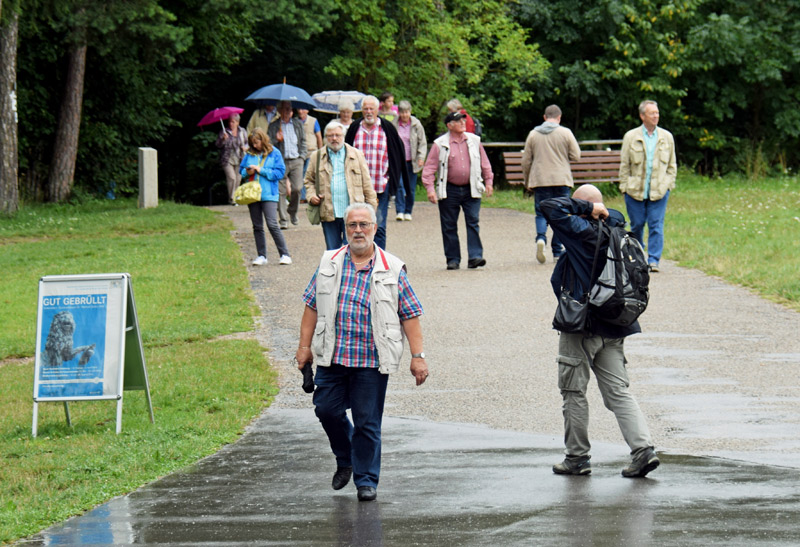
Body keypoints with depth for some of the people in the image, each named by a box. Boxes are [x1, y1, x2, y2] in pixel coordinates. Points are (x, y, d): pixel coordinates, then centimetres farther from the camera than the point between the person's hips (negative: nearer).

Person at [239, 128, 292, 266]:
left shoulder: (274, 153, -2)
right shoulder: (249, 154, 9)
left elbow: (280, 172, -6)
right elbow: (241, 169, 18)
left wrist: (261, 170, -12)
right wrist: (247, 172, -5)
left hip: (269, 194, -5)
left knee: (272, 224, -12)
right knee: (257, 226, 8)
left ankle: (285, 255, -7)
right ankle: (261, 256, 16)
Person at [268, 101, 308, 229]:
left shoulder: (298, 123, 13)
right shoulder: (273, 126, 7)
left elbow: (303, 141, 17)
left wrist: (302, 156, 6)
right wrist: (276, 140, -14)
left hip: (296, 161, 1)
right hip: (281, 161, -1)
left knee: (297, 188, -10)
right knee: (281, 191, -5)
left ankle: (293, 212, 15)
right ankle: (283, 219, -1)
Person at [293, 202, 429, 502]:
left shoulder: (392, 270, 2)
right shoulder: (329, 264, 9)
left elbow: (410, 316, 2)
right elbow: (312, 306, 12)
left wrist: (417, 357, -4)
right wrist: (305, 346, 7)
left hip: (372, 361, -3)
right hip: (331, 356, 3)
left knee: (367, 421, 0)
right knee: (327, 409, 2)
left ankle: (366, 480, 12)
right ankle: (345, 460, 29)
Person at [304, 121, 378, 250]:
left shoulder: (356, 155, 8)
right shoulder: (317, 157, 11)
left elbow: (366, 182, 8)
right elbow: (309, 180, 19)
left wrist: (372, 207, 4)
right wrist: (311, 195, -1)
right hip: (328, 214, 2)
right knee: (332, 250, 6)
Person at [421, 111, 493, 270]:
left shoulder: (474, 141, 7)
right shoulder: (440, 145, -3)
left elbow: (485, 163, 16)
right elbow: (429, 168, -4)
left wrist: (488, 181, 13)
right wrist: (430, 188, -13)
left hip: (471, 190, 2)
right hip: (449, 191, -2)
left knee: (473, 222, -7)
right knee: (449, 226, 3)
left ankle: (475, 256, -9)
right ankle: (453, 259, 10)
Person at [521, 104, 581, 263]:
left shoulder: (533, 134, 5)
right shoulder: (565, 133, -2)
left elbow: (526, 161, 8)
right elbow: (576, 156, -1)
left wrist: (527, 180, 20)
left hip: (540, 180, 1)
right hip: (561, 179, -1)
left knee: (541, 213, 6)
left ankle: (541, 238, -22)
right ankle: (558, 251, 5)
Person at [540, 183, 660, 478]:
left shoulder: (581, 232, -15)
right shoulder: (615, 231, 6)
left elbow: (549, 207, -17)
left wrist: (587, 208, -11)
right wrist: (600, 212, 13)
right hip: (612, 328, 7)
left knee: (574, 392, 6)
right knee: (618, 391, 6)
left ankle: (577, 457, 10)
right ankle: (643, 448, -8)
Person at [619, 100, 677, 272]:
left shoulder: (667, 137, 7)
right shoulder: (631, 137, 2)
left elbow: (672, 165, 14)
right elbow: (624, 165, 5)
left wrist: (668, 184, 4)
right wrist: (625, 187, -1)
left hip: (659, 191, 0)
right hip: (635, 191, 0)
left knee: (656, 226, -5)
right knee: (636, 225, 7)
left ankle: (653, 260, -5)